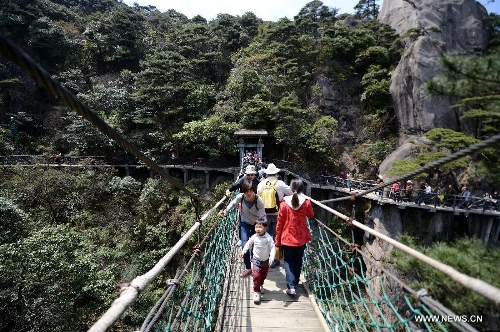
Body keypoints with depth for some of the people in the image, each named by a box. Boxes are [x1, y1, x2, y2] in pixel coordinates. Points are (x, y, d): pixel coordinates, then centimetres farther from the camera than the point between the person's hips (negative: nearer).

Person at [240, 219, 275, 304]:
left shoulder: (268, 238, -22)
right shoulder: (254, 237, -15)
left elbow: (273, 248, -20)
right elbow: (248, 244, 2)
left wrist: (271, 258, -29)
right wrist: (243, 251, -4)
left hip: (266, 260, 1)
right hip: (256, 260, 0)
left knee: (264, 275, 19)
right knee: (256, 276, -9)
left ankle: (260, 285, 47)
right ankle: (256, 292, 6)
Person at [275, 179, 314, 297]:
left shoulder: (285, 203, -10)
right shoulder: (306, 202, -9)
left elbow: (279, 223, -6)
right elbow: (311, 215, 12)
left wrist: (277, 240, 4)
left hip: (287, 237, -1)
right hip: (301, 237, 2)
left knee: (288, 261, 13)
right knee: (298, 261, 19)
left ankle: (291, 286, -1)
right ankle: (295, 284, 31)